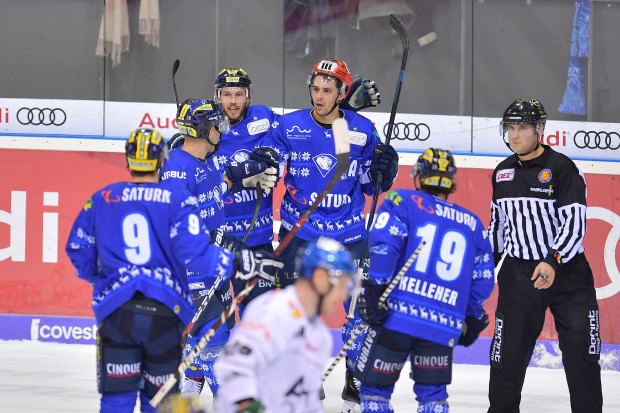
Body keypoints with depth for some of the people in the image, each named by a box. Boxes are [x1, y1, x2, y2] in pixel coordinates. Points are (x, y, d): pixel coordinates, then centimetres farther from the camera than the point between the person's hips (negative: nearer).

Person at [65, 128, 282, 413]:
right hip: (164, 313, -1)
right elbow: (194, 251, -14)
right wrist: (237, 264, -6)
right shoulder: (177, 200, -2)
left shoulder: (101, 200, 7)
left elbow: (78, 251, 12)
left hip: (116, 311, 1)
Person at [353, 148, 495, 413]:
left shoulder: (402, 202, 5)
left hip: (396, 314, -3)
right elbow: (482, 280, 17)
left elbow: (383, 244, -10)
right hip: (444, 327, 3)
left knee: (375, 387, 7)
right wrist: (472, 320, 26)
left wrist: (373, 289, -11)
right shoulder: (472, 223, 17)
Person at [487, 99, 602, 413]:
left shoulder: (562, 168, -11)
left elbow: (574, 222, -17)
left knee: (581, 352, -3)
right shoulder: (502, 173, 8)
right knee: (508, 353, 3)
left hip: (567, 271, -4)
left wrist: (553, 262, -27)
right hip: (518, 273, 4)